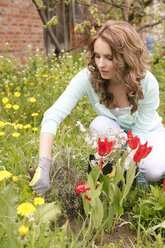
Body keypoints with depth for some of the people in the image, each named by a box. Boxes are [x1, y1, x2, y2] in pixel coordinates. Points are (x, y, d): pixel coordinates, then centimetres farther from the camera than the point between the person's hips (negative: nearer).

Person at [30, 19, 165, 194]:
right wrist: (43, 167, -48)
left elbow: (140, 132, -23)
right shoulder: (88, 77, -29)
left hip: (147, 132, -1)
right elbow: (52, 116, -37)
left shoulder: (148, 83, -29)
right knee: (101, 124, -35)